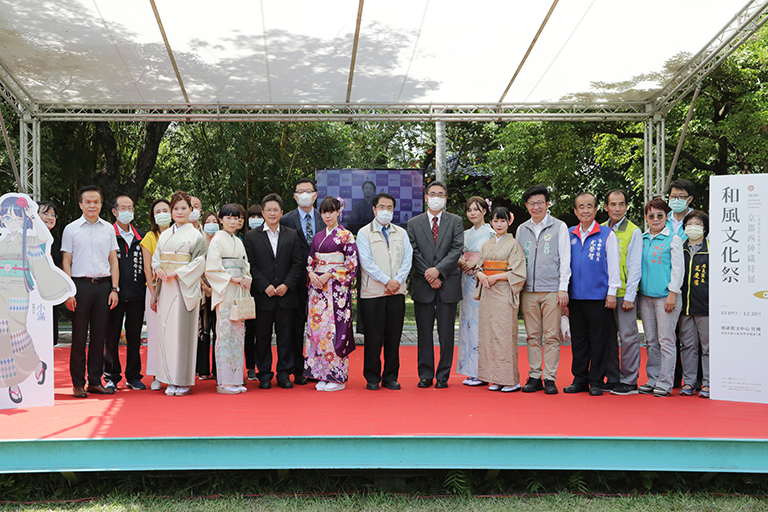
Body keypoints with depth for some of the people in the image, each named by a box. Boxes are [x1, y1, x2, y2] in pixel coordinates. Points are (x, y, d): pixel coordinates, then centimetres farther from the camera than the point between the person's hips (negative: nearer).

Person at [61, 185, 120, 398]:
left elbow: (113, 261, 12)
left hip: (104, 285, 2)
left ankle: (95, 381, 13)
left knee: (99, 335, 5)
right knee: (79, 336, 0)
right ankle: (78, 384, 8)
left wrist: (114, 289, 3)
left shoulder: (108, 228, 11)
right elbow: (66, 262, 2)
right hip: (81, 284, -2)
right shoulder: (71, 229, 4)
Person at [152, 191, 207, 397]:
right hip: (166, 288, 5)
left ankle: (183, 381, 1)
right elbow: (156, 257, 16)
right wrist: (159, 270, -5)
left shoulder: (195, 235, 1)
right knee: (166, 330, 2)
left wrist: (177, 273, -15)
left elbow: (200, 262, -7)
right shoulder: (165, 235, 16)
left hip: (185, 288, -5)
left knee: (183, 331, -6)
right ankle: (170, 380, 9)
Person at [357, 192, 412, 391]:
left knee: (394, 337, 6)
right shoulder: (364, 233, 2)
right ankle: (372, 378, 11)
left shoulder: (401, 233, 14)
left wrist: (398, 281, -9)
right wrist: (387, 281, -13)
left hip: (397, 292, 3)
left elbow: (407, 259, 6)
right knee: (373, 337, 0)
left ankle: (391, 377, 15)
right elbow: (366, 262, -7)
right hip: (372, 292, -3)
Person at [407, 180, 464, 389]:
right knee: (424, 333, 5)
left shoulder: (455, 221, 7)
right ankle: (425, 375, 14)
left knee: (446, 333, 3)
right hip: (422, 285, 1)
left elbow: (457, 249, -4)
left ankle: (443, 376, 11)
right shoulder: (414, 223, 8)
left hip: (448, 284, 0)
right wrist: (429, 275, -10)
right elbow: (414, 253, 1)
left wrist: (438, 270, -15)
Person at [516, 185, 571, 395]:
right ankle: (534, 377, 11)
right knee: (533, 336, 5)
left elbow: (565, 259, 2)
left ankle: (550, 378, 3)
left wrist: (563, 288, -6)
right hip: (528, 291, 3)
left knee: (551, 336, -3)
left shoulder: (559, 227, 5)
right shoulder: (521, 229, 14)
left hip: (552, 290, -3)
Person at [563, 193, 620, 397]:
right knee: (578, 340, 8)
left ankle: (596, 382, 11)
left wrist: (612, 292, -5)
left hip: (598, 296, -3)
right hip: (575, 296, 3)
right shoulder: (569, 235, 10)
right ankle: (580, 380, 18)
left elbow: (613, 265, 0)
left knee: (598, 341, 1)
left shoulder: (607, 234, 1)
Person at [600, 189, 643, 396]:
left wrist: (629, 296, -11)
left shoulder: (634, 231, -1)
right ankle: (612, 378, 17)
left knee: (628, 337, -3)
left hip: (623, 293, -4)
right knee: (608, 336, 8)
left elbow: (635, 267, -5)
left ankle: (629, 382, 5)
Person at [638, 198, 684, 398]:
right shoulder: (641, 239, 13)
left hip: (665, 296, -5)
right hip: (645, 296, 5)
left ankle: (665, 382, 2)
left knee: (666, 340, -3)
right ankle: (652, 379, 17)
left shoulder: (673, 239, -1)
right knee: (651, 341, 9)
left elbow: (677, 268, -4)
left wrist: (672, 293, -11)